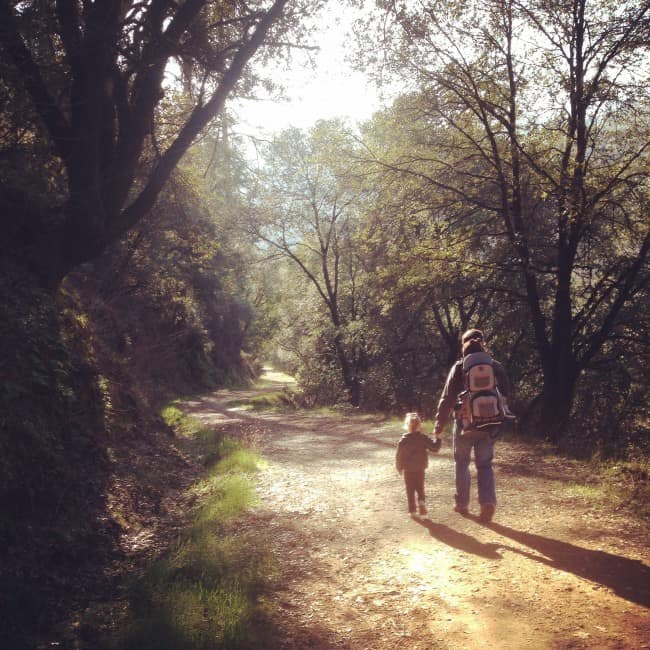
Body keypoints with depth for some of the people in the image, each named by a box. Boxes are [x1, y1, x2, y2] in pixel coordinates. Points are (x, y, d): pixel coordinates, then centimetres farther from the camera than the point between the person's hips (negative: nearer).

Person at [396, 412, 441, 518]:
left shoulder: (403, 440, -9)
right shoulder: (423, 438, -5)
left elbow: (399, 455, -7)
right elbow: (434, 447, 0)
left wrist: (399, 467, 6)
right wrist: (438, 439, 17)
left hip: (408, 470, -2)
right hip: (420, 469, 2)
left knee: (410, 490, 8)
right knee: (420, 488, 15)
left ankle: (412, 510, 7)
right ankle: (422, 501, -12)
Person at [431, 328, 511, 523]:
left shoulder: (459, 368, -8)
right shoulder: (496, 367, 1)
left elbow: (447, 399, -8)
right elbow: (505, 395, 6)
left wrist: (439, 425, 1)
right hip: (489, 426, 2)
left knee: (461, 463, 17)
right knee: (485, 465, 12)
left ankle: (462, 504, 22)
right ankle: (488, 501, -10)